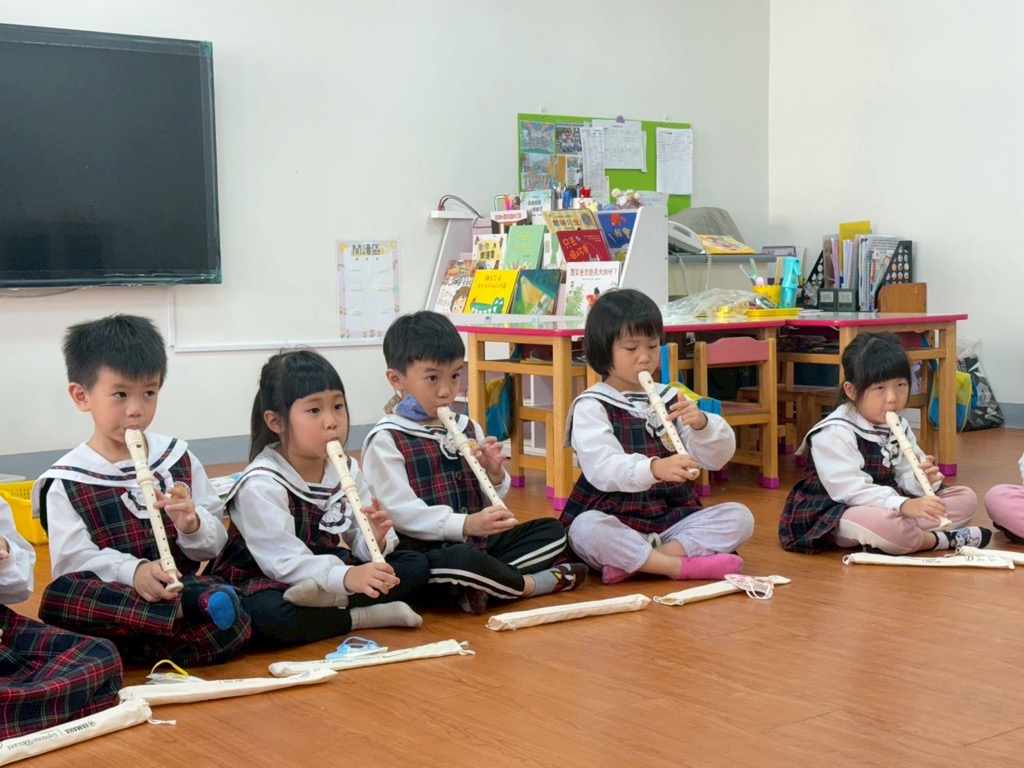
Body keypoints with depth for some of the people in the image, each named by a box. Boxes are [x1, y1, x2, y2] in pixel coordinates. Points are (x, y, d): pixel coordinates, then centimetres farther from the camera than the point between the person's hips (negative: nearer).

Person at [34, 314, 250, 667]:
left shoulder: (179, 458, 12)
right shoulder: (67, 481, 3)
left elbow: (214, 544, 12)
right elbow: (74, 561, -10)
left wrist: (192, 525, -11)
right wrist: (132, 571, -28)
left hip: (182, 583, 1)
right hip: (105, 604, -1)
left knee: (232, 623, -28)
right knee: (58, 597, -35)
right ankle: (180, 609, -29)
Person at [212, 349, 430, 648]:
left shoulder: (346, 471, 2)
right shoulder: (261, 485, -19)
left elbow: (357, 544, 2)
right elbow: (284, 561, -25)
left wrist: (375, 539, -23)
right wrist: (347, 577, -39)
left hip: (328, 571, 7)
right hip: (265, 584, -7)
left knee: (415, 564, -4)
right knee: (262, 615, -40)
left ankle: (333, 600, -24)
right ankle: (365, 617, -24)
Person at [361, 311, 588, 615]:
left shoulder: (469, 429, 13)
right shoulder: (385, 441, -8)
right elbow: (399, 511, -19)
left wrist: (495, 476, -5)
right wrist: (464, 525, -29)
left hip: (477, 543, 8)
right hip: (424, 552, -8)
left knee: (551, 531, 0)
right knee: (464, 560, -37)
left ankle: (478, 587, -18)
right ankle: (532, 584, -8)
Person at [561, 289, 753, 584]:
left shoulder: (671, 399, 11)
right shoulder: (591, 407, -4)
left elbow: (718, 457, 5)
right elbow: (602, 469, -21)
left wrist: (701, 424, -17)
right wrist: (653, 468, -40)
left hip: (673, 520, 5)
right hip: (616, 523, -5)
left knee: (739, 517, -15)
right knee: (586, 528, -34)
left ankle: (631, 562, -23)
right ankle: (683, 566, -25)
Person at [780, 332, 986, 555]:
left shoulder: (898, 427, 8)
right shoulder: (833, 433, -19)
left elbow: (904, 480, 6)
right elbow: (850, 490, -28)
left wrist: (922, 480, -19)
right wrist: (904, 505, -38)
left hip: (890, 507, 9)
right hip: (836, 516, -8)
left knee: (966, 498, 4)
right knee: (880, 523, -42)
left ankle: (907, 533, -20)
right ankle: (942, 540, -12)